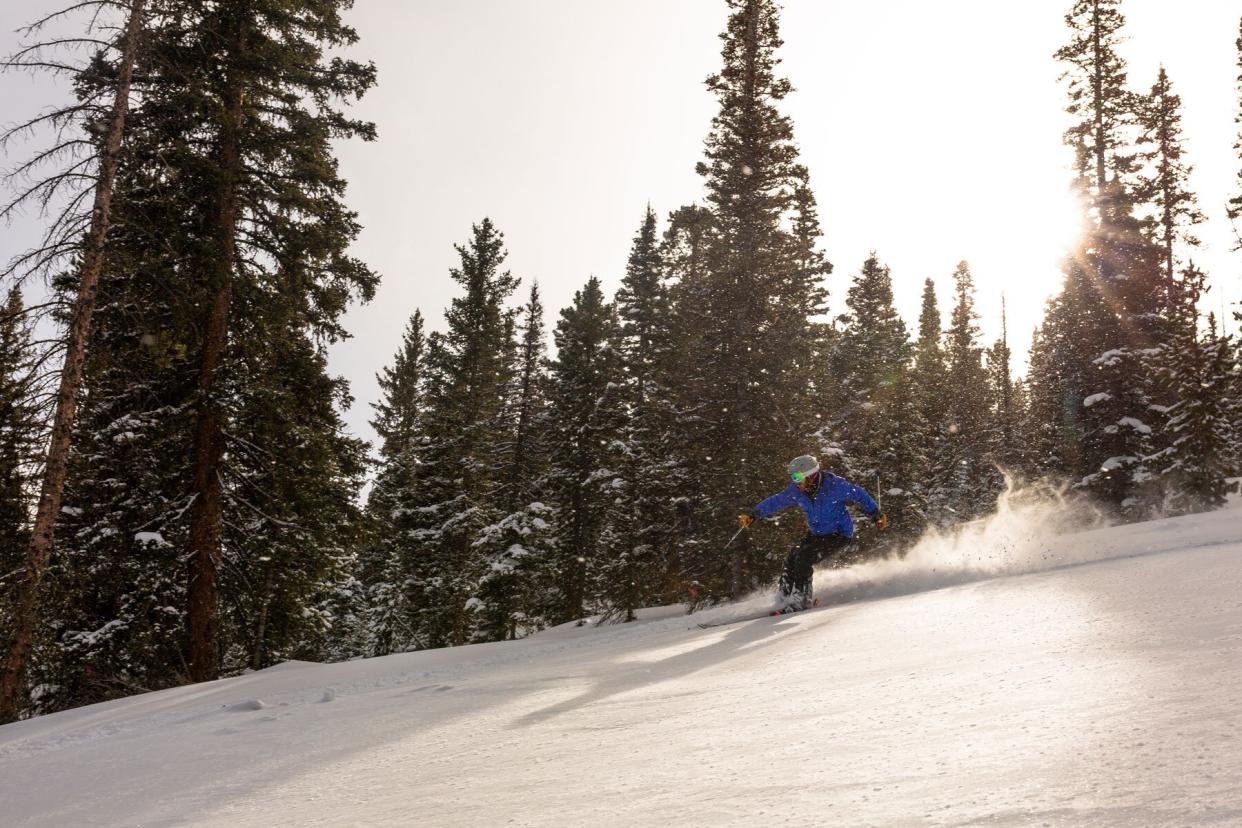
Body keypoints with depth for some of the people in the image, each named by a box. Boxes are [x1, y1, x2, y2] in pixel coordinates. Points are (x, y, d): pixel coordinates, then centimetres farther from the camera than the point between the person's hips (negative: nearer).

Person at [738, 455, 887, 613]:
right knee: (791, 560, -8)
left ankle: (800, 599, -13)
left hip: (840, 535, -6)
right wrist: (753, 514, -2)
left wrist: (876, 515, -8)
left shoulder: (834, 485, -23)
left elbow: (859, 494, -9)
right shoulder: (797, 491, -9)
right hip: (816, 534, 7)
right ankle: (784, 601, 4)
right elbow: (776, 502, 3)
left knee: (804, 557, -23)